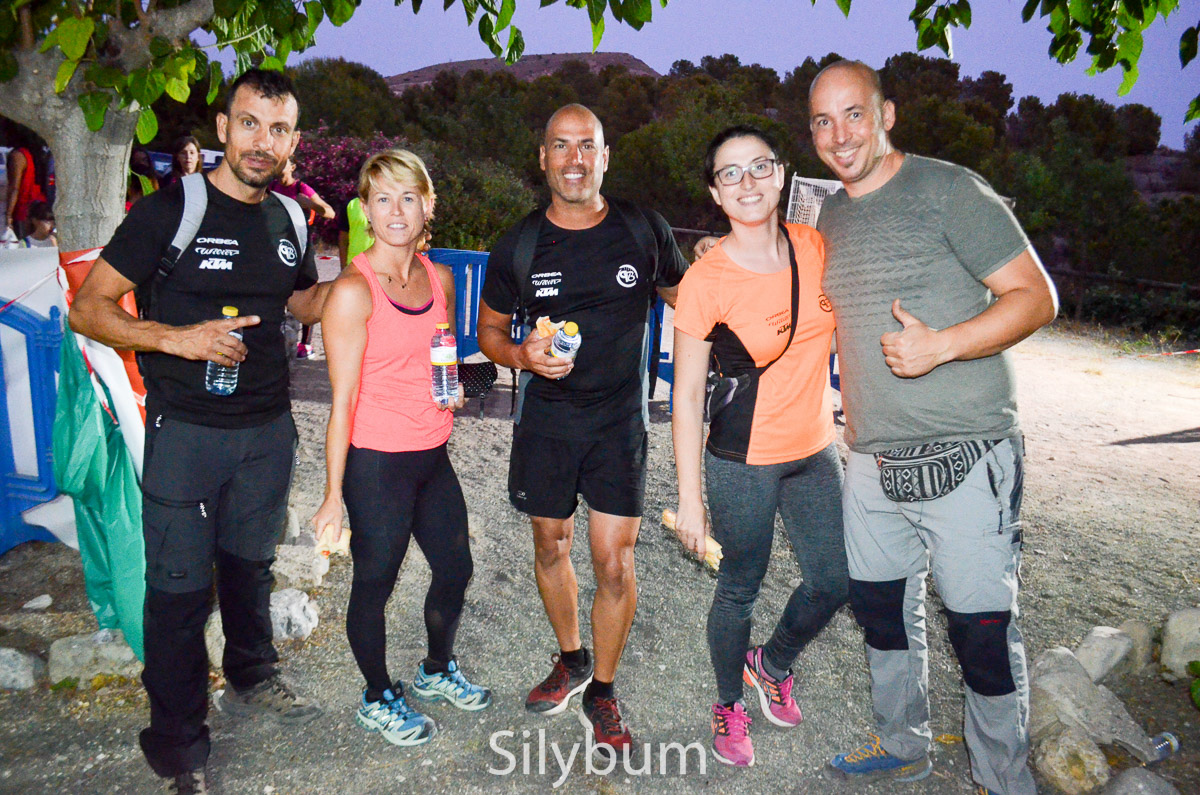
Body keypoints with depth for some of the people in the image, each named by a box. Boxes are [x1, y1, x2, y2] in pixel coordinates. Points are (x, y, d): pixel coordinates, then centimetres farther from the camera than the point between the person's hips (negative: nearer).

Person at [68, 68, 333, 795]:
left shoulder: (289, 221, 5)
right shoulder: (171, 209, -12)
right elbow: (88, 310, -11)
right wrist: (175, 337, -26)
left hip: (267, 428, 5)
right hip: (185, 431, -5)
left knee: (251, 564, 21)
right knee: (181, 587, 4)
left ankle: (253, 680, 43)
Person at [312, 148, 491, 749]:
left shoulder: (439, 278, 4)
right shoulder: (353, 290, -16)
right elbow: (343, 401, -16)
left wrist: (452, 387, 1)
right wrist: (333, 495, -14)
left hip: (432, 455, 7)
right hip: (376, 463, -7)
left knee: (455, 569, 19)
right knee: (375, 583, 10)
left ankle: (437, 671, 45)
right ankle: (378, 699, 35)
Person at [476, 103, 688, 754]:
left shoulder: (644, 231, -2)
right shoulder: (518, 246, -1)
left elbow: (684, 299, 14)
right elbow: (489, 330, 8)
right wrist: (522, 355, -13)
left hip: (620, 420, -1)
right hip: (545, 420, 2)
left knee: (614, 561, -4)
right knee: (551, 545, 15)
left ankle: (602, 691, 21)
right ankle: (570, 660, 41)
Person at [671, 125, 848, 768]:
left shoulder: (814, 246, -2)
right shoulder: (705, 280, -16)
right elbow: (686, 396, -12)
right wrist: (689, 497, -11)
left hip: (815, 451, 5)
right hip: (743, 462, -5)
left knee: (833, 581, 12)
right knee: (740, 589, 10)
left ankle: (771, 664, 43)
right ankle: (729, 705, 38)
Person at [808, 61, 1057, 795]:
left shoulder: (949, 190, -8)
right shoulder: (831, 219, 12)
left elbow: (1037, 296, -10)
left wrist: (941, 345, -24)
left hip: (964, 457, -6)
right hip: (873, 460, 7)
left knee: (981, 628, 2)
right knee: (881, 607, 18)